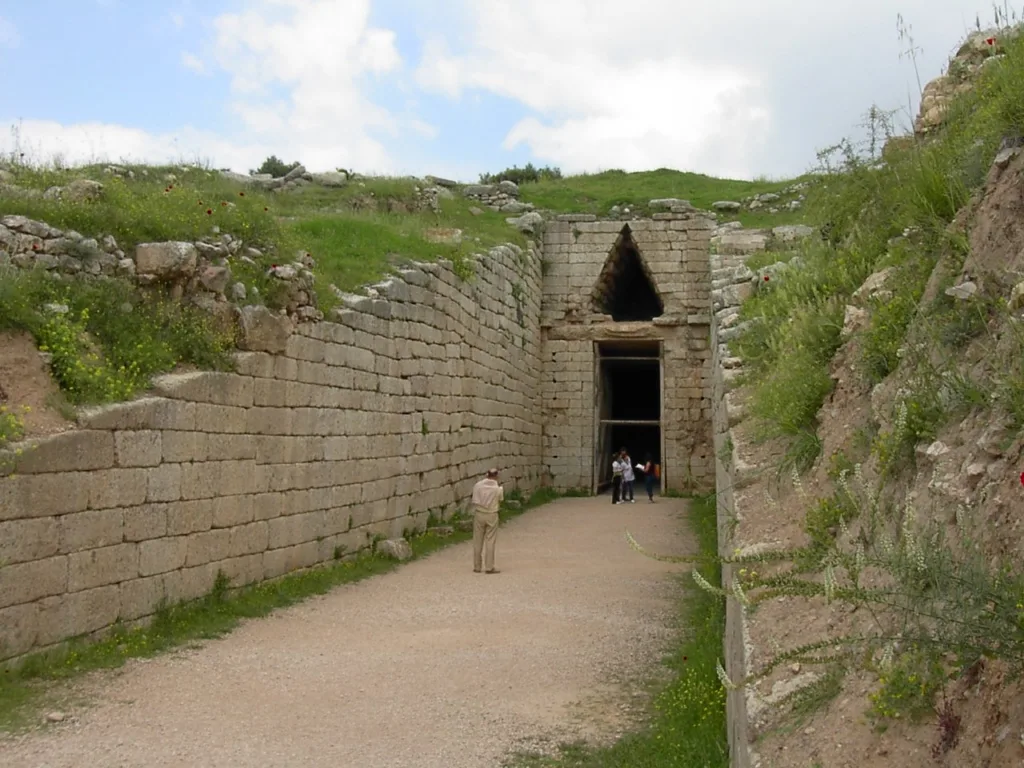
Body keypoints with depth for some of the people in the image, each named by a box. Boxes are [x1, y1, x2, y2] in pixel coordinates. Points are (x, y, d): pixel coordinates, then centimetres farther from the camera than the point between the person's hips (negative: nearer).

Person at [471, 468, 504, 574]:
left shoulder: (478, 485, -4)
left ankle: (477, 567, 16)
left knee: (478, 541, 10)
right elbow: (499, 502, 2)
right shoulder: (498, 489, -7)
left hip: (479, 514, 1)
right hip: (492, 515, -1)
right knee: (490, 541, 4)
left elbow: (474, 501, -2)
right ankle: (489, 567, 4)